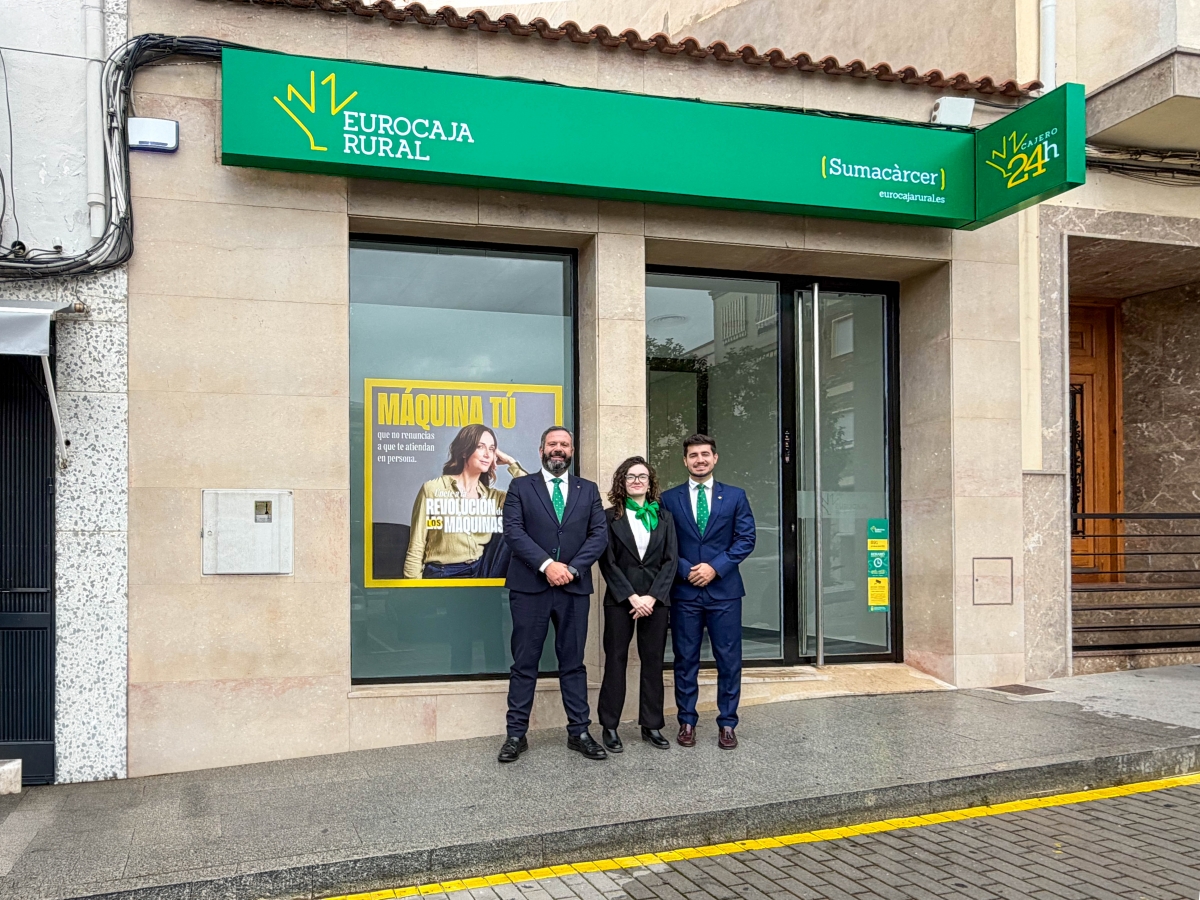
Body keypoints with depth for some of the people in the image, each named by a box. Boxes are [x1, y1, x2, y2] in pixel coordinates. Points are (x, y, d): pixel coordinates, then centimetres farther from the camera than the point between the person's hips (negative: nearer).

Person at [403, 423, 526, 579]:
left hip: (480, 573, 6)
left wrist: (510, 462, 3)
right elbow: (416, 549, -1)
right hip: (442, 576, -6)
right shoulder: (433, 489, -1)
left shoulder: (493, 496, 12)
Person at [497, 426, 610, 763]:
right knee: (524, 664, 3)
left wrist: (572, 568, -11)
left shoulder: (588, 490, 12)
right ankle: (516, 735, 10)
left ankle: (579, 732, 15)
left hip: (575, 587, 2)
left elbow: (600, 534, 3)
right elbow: (513, 531, -6)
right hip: (529, 586, -2)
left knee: (573, 663, 8)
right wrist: (547, 565, -16)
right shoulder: (520, 487, 5)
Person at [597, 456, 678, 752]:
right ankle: (610, 727, 8)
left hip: (655, 599, 2)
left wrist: (651, 597, -9)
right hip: (620, 600, -2)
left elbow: (670, 561, 3)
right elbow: (608, 562, -4)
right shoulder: (610, 518, 2)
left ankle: (652, 725, 14)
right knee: (615, 661, 1)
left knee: (653, 661, 6)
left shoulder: (663, 517, 9)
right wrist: (632, 597, -12)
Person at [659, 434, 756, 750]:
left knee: (729, 659, 3)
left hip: (724, 590, 0)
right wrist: (686, 570, -11)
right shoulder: (669, 499, 6)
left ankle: (727, 724, 14)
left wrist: (715, 567, -10)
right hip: (684, 591, 0)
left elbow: (746, 539, 0)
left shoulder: (735, 496, 6)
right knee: (685, 660, 6)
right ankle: (687, 722, 17)